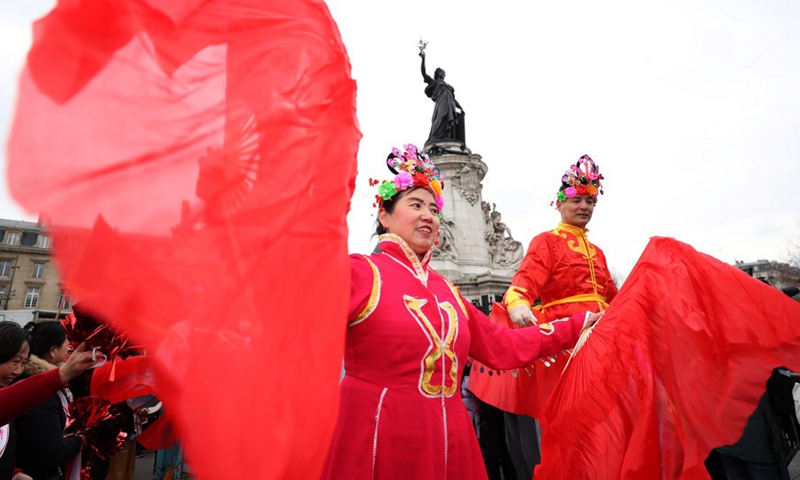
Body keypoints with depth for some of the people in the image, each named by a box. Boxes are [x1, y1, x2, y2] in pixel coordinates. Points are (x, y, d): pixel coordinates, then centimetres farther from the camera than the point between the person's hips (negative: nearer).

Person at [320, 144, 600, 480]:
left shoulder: (445, 289, 8)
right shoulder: (360, 272, -11)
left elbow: (503, 346, 14)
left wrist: (580, 325, 15)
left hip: (448, 443, 7)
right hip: (379, 442, -6)